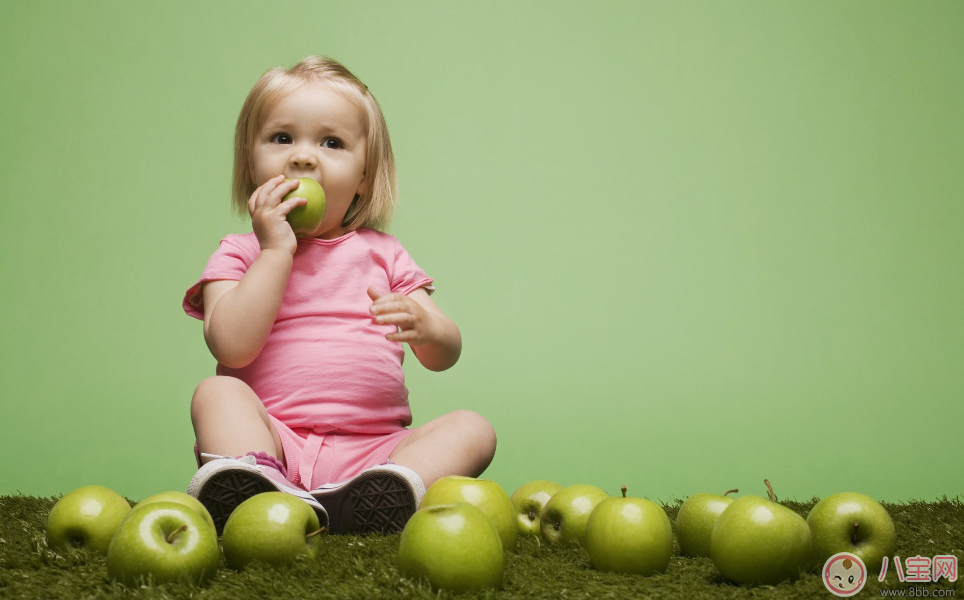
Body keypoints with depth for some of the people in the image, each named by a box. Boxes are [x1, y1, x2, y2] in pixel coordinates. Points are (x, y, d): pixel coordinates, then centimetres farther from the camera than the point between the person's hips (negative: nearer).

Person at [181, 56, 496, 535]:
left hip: (371, 453, 2)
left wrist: (423, 327, -18)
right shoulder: (240, 254, 9)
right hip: (272, 442, -2)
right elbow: (233, 347, -12)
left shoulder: (381, 252, 15)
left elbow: (446, 355, 7)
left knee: (472, 429, -19)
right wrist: (277, 249, -10)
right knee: (216, 392, -25)